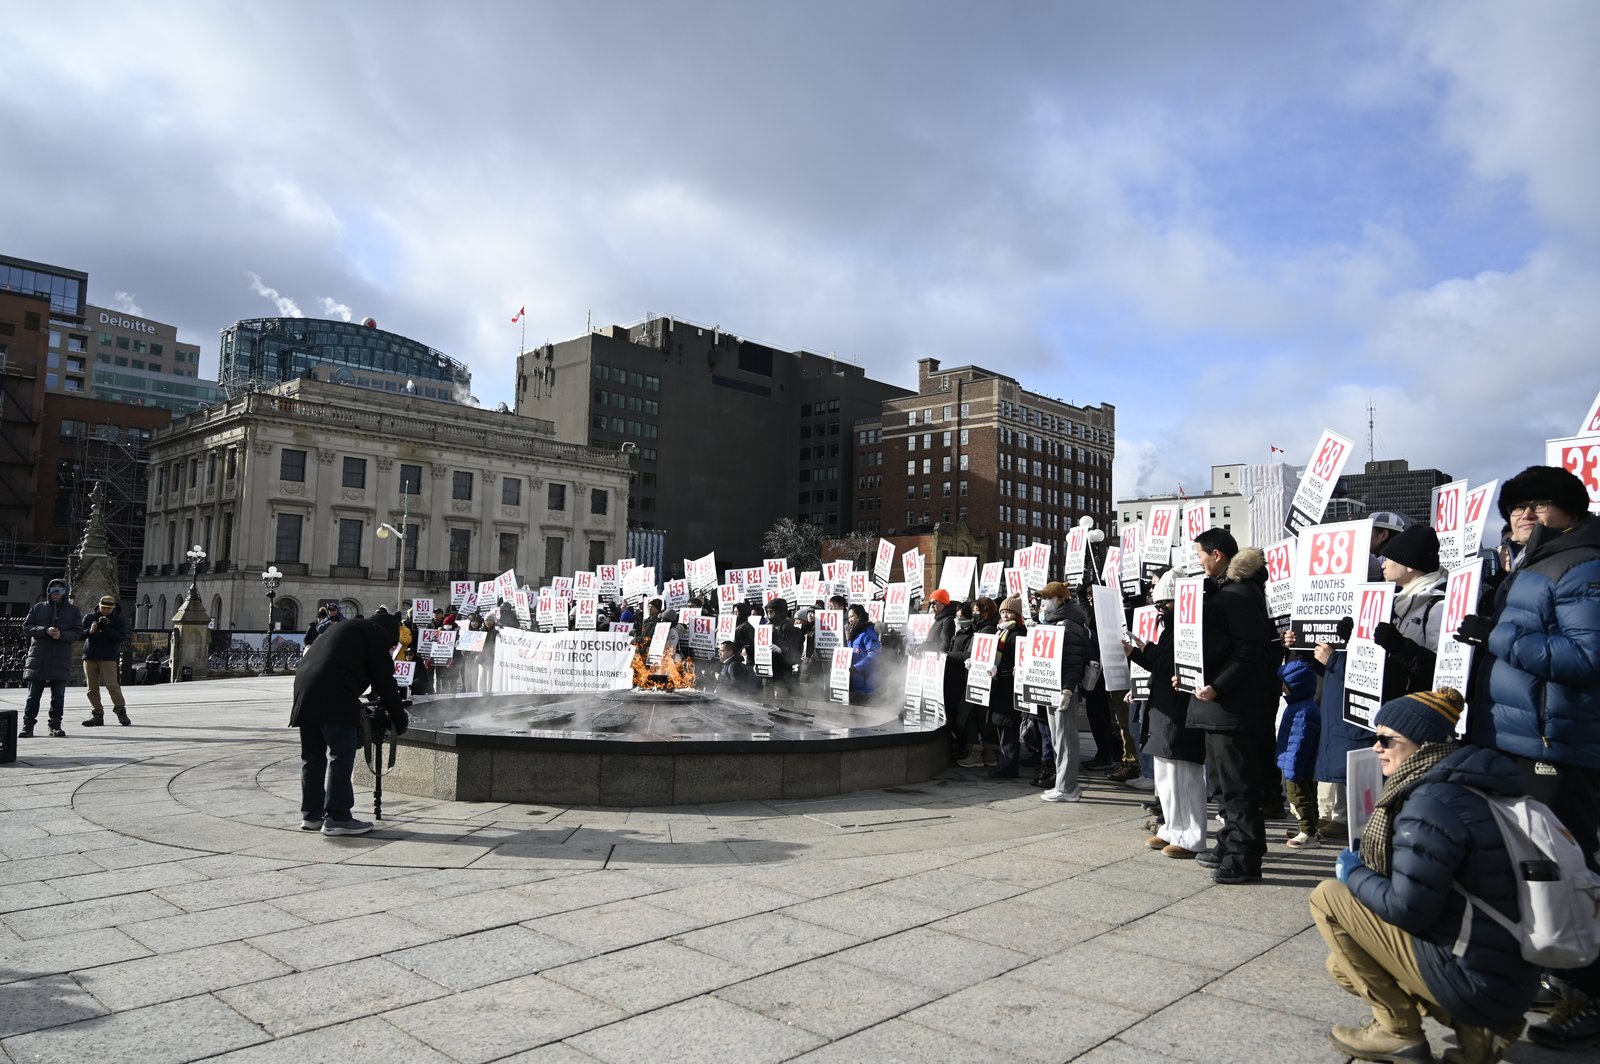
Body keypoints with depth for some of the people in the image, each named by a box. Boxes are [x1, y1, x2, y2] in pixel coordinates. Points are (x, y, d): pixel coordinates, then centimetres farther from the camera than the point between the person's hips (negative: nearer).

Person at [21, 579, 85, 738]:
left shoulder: (72, 610, 8)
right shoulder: (38, 608, 9)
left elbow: (78, 632, 1)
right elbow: (26, 627, 2)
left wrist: (62, 635, -18)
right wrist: (45, 630, -15)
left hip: (61, 660, 0)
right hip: (37, 658, 0)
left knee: (58, 695, 4)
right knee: (33, 694, 2)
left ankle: (55, 725, 12)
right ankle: (28, 725, 9)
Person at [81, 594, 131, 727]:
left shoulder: (119, 621, 5)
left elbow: (122, 638, -8)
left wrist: (108, 628, -20)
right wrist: (90, 631, -15)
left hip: (109, 657, -3)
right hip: (90, 657, 3)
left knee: (112, 685, -12)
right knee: (92, 688, 4)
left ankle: (121, 712, -4)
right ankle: (97, 715, 11)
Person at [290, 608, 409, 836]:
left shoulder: (345, 629, 33)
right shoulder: (377, 633, 7)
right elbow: (384, 680, 2)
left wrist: (356, 706, 42)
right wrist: (399, 720, 7)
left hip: (304, 689, 9)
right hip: (334, 698, -9)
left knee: (312, 756, 15)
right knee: (341, 755, -4)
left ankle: (311, 815, 21)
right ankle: (337, 818, -4)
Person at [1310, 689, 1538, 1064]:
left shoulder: (1430, 804, -22)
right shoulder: (1467, 786, 8)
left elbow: (1408, 909, -21)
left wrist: (1354, 873, -5)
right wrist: (1367, 867, 7)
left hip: (1473, 980, -9)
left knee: (1328, 896, -5)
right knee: (1343, 963, 19)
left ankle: (1398, 1030, 2)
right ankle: (1477, 1029, 12)